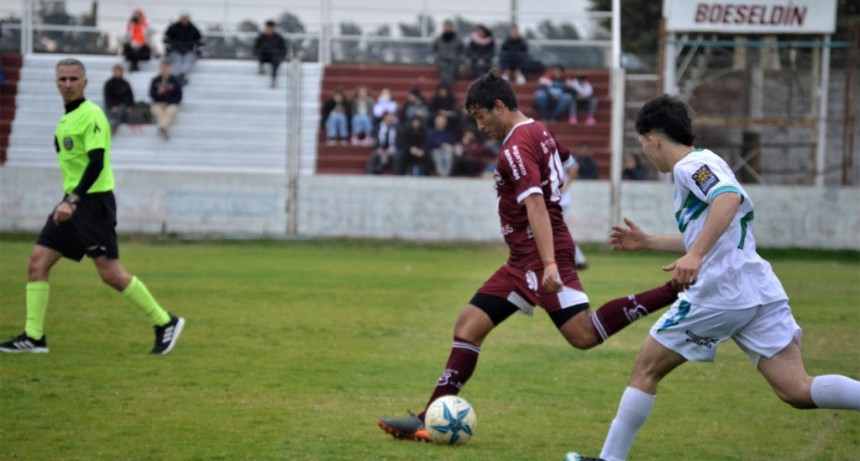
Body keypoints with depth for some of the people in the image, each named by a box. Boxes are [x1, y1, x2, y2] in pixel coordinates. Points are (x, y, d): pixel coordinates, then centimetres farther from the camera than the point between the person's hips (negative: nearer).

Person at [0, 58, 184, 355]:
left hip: (93, 201, -9)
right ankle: (33, 337, 2)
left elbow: (97, 162, -22)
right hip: (72, 203, 9)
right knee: (38, 262, 0)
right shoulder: (67, 118, 15)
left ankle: (164, 323, 5)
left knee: (110, 273, -8)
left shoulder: (91, 115, -13)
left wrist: (73, 200, -28)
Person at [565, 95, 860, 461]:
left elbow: (729, 197, -26)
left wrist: (694, 254, -33)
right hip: (761, 290, 8)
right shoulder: (703, 163, 25)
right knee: (797, 390, -3)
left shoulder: (690, 165, -4)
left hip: (719, 293, -8)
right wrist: (647, 243, 43)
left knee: (646, 369, 8)